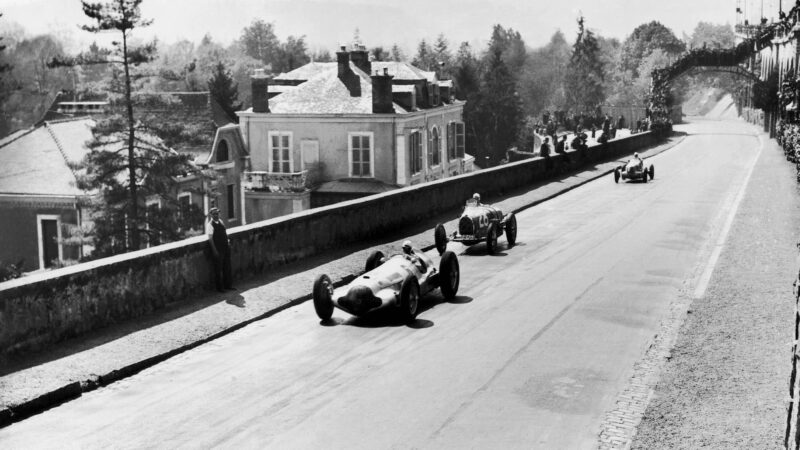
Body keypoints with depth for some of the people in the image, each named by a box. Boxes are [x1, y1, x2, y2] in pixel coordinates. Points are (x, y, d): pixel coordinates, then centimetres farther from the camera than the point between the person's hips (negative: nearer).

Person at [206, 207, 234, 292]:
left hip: (225, 247, 7)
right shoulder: (210, 225, -14)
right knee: (218, 269, 4)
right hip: (217, 249, -7)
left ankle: (228, 285, 29)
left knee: (227, 267, 15)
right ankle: (219, 287, 16)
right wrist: (214, 250, -19)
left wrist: (227, 242, 12)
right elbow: (210, 238, -16)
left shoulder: (220, 222, 8)